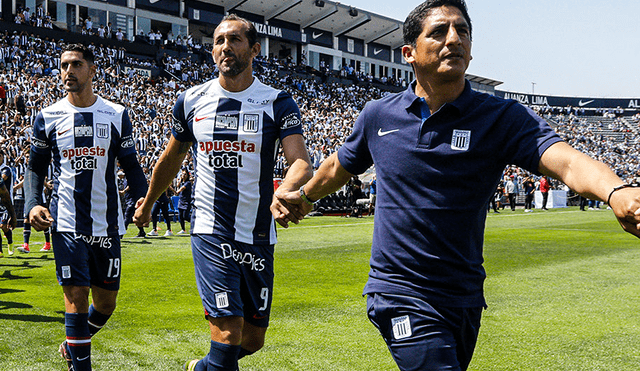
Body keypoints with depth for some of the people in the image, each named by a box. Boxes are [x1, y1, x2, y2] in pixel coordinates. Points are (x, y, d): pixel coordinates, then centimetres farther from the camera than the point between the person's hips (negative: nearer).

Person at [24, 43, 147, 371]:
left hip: (107, 224, 2)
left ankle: (73, 344, 38)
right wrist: (32, 204, -7)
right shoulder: (48, 117, 3)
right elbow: (35, 168, 11)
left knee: (106, 302, 10)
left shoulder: (117, 115, 4)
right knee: (76, 297, -6)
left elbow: (131, 166, 9)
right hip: (66, 224, -2)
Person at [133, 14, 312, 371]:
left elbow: (301, 161, -19)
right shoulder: (192, 100, 3)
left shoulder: (278, 103, -4)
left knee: (254, 338, 12)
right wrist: (147, 205, 29)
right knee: (229, 333, -14)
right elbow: (171, 159, 19)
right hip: (211, 230, -1)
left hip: (258, 235, 1)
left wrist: (284, 193, -41)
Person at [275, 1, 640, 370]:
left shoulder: (504, 118, -7)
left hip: (464, 297, 2)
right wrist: (304, 195, 34)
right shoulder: (377, 115, -1)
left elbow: (567, 160, -24)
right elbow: (340, 165, 19)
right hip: (400, 294, -1)